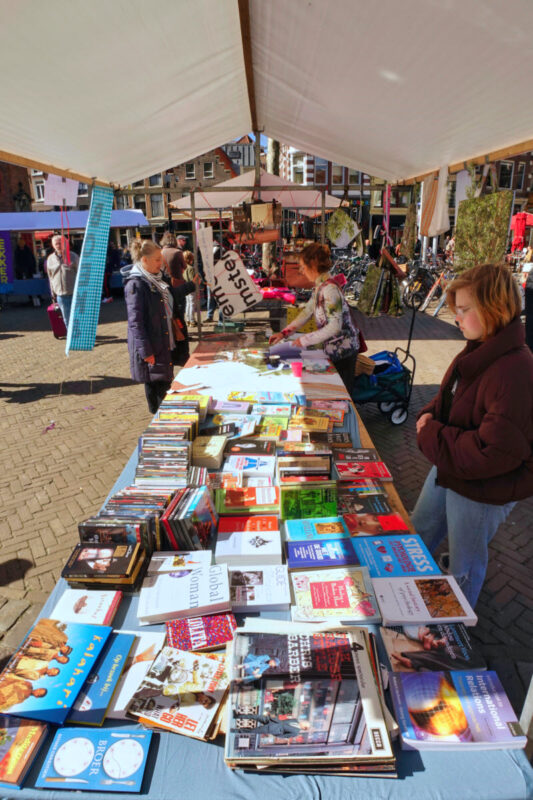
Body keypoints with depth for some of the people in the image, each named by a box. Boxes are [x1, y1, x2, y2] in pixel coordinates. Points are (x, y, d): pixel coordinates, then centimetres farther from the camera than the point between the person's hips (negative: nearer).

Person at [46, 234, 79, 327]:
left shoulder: (73, 256, 0)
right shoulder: (50, 259, 9)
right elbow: (51, 278, 14)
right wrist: (53, 295, 13)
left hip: (74, 294, -3)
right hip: (60, 295, 3)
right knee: (67, 319, 8)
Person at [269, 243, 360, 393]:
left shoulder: (329, 288, -23)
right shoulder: (320, 286, 7)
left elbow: (334, 326, -27)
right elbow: (307, 312, 13)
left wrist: (305, 340, -20)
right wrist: (284, 333, 6)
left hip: (342, 351, -9)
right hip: (334, 349, 9)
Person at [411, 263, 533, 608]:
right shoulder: (478, 351, -2)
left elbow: (493, 452, -33)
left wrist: (431, 436, -22)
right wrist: (430, 414, -7)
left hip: (482, 491, -8)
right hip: (447, 468, 9)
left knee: (465, 567, 16)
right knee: (419, 533, 27)